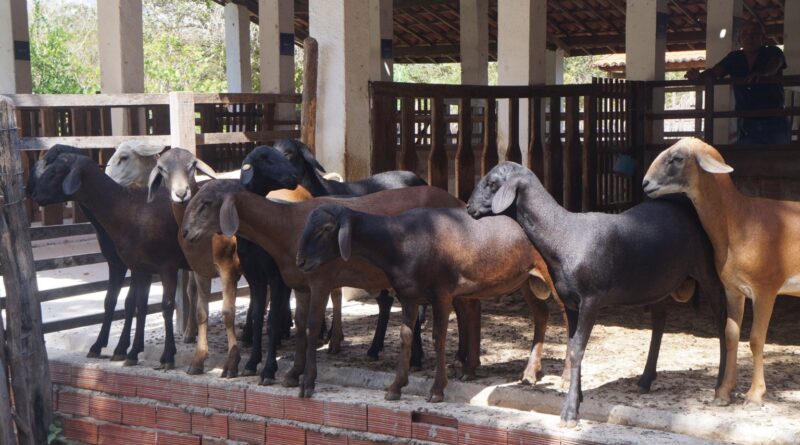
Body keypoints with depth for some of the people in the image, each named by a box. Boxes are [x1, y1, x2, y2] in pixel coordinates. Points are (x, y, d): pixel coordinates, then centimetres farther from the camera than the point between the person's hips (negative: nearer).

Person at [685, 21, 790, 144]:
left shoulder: (772, 52, 2)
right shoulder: (734, 58, 10)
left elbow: (775, 65, -20)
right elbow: (715, 71, -3)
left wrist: (763, 73, -45)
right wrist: (698, 76, -28)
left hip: (775, 121, -2)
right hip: (747, 124, 2)